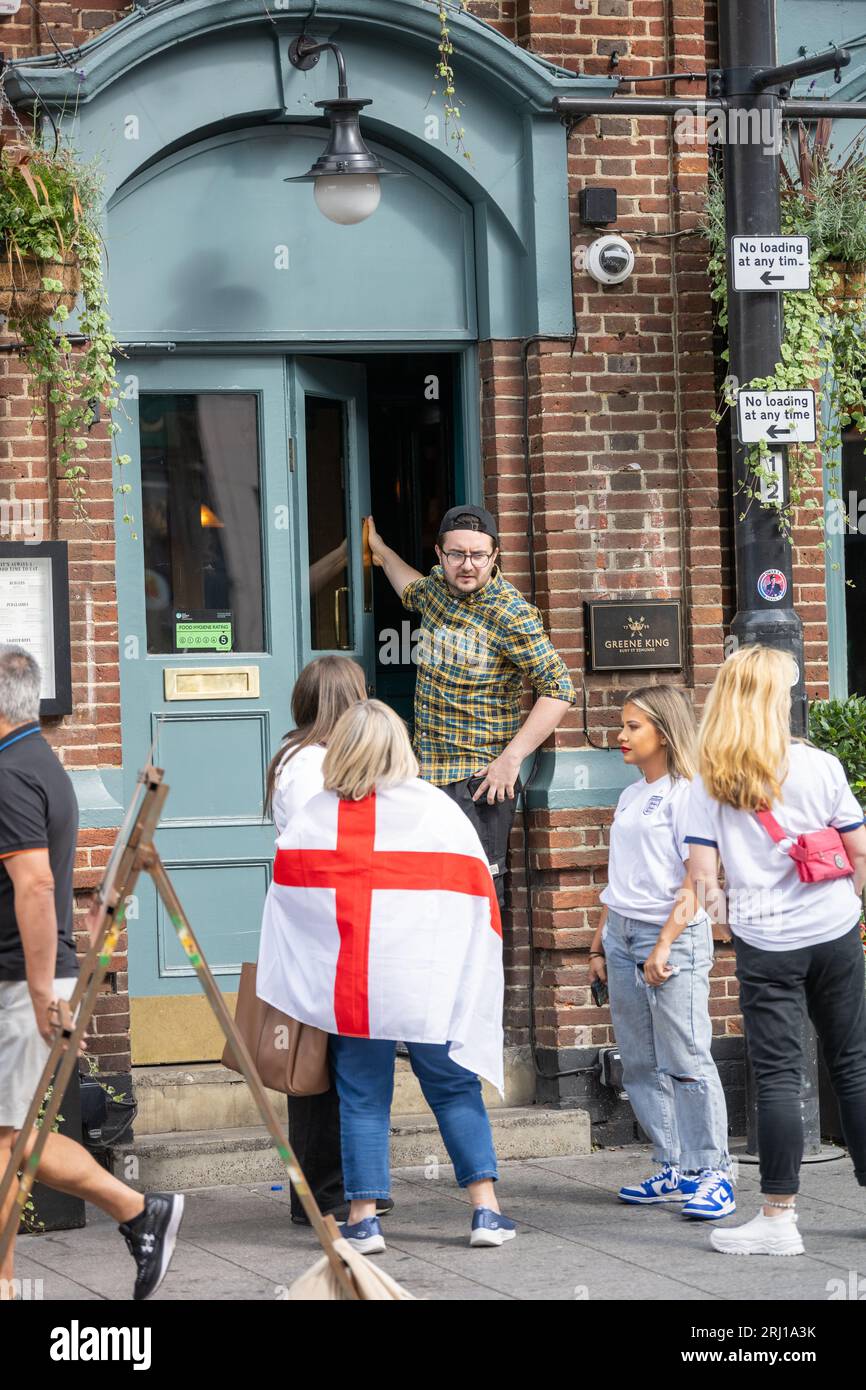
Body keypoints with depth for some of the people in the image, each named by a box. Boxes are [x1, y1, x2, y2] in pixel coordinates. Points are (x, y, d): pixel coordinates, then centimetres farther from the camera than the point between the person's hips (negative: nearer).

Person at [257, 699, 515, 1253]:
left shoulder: (314, 817, 0)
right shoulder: (437, 808, -2)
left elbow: (287, 894, 6)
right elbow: (477, 893, 2)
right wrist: (475, 975, 12)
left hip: (350, 990, 1)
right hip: (429, 984, -1)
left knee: (362, 1099, 8)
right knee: (455, 1091, 10)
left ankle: (364, 1218, 6)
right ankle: (486, 1209, 8)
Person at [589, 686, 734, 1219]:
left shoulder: (686, 793, -7)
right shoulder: (631, 796, 17)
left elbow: (695, 881, -12)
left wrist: (664, 946, -18)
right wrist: (600, 944, 17)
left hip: (673, 934, -8)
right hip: (623, 935, 8)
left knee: (686, 1059, -8)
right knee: (640, 1064, 7)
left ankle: (712, 1172, -1)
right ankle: (675, 1170, 14)